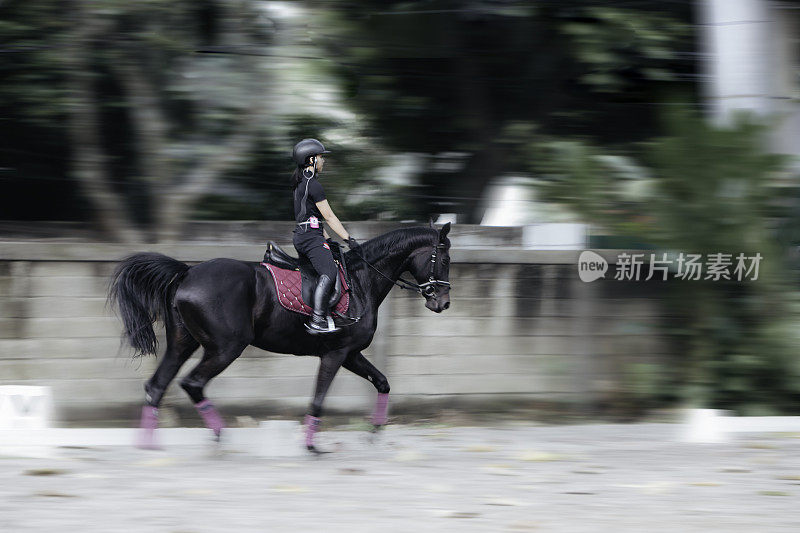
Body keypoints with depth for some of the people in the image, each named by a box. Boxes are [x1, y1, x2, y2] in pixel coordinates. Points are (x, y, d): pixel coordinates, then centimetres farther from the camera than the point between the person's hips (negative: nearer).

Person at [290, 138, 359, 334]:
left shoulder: (302, 182, 18)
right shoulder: (313, 185, -13)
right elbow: (329, 217, -12)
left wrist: (327, 240, 26)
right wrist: (349, 239, -7)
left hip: (302, 236, 11)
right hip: (310, 237, -11)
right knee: (329, 272, -24)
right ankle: (318, 320, -34)